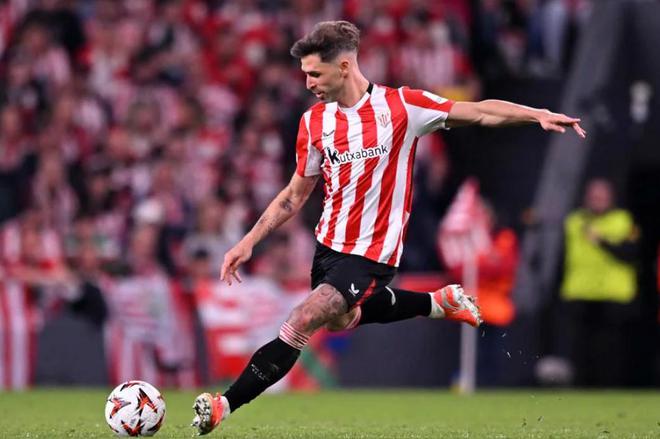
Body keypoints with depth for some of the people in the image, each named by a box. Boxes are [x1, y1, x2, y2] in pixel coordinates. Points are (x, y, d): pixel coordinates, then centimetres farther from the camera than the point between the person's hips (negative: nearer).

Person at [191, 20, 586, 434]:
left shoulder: (400, 105, -13)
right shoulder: (314, 121, 1)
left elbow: (478, 112, -9)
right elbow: (295, 194, 11)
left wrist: (539, 115, -21)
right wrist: (249, 241, 5)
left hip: (370, 254, -7)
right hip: (329, 244, 7)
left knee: (298, 327, -18)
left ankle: (226, 405, -13)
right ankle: (440, 302, 40)